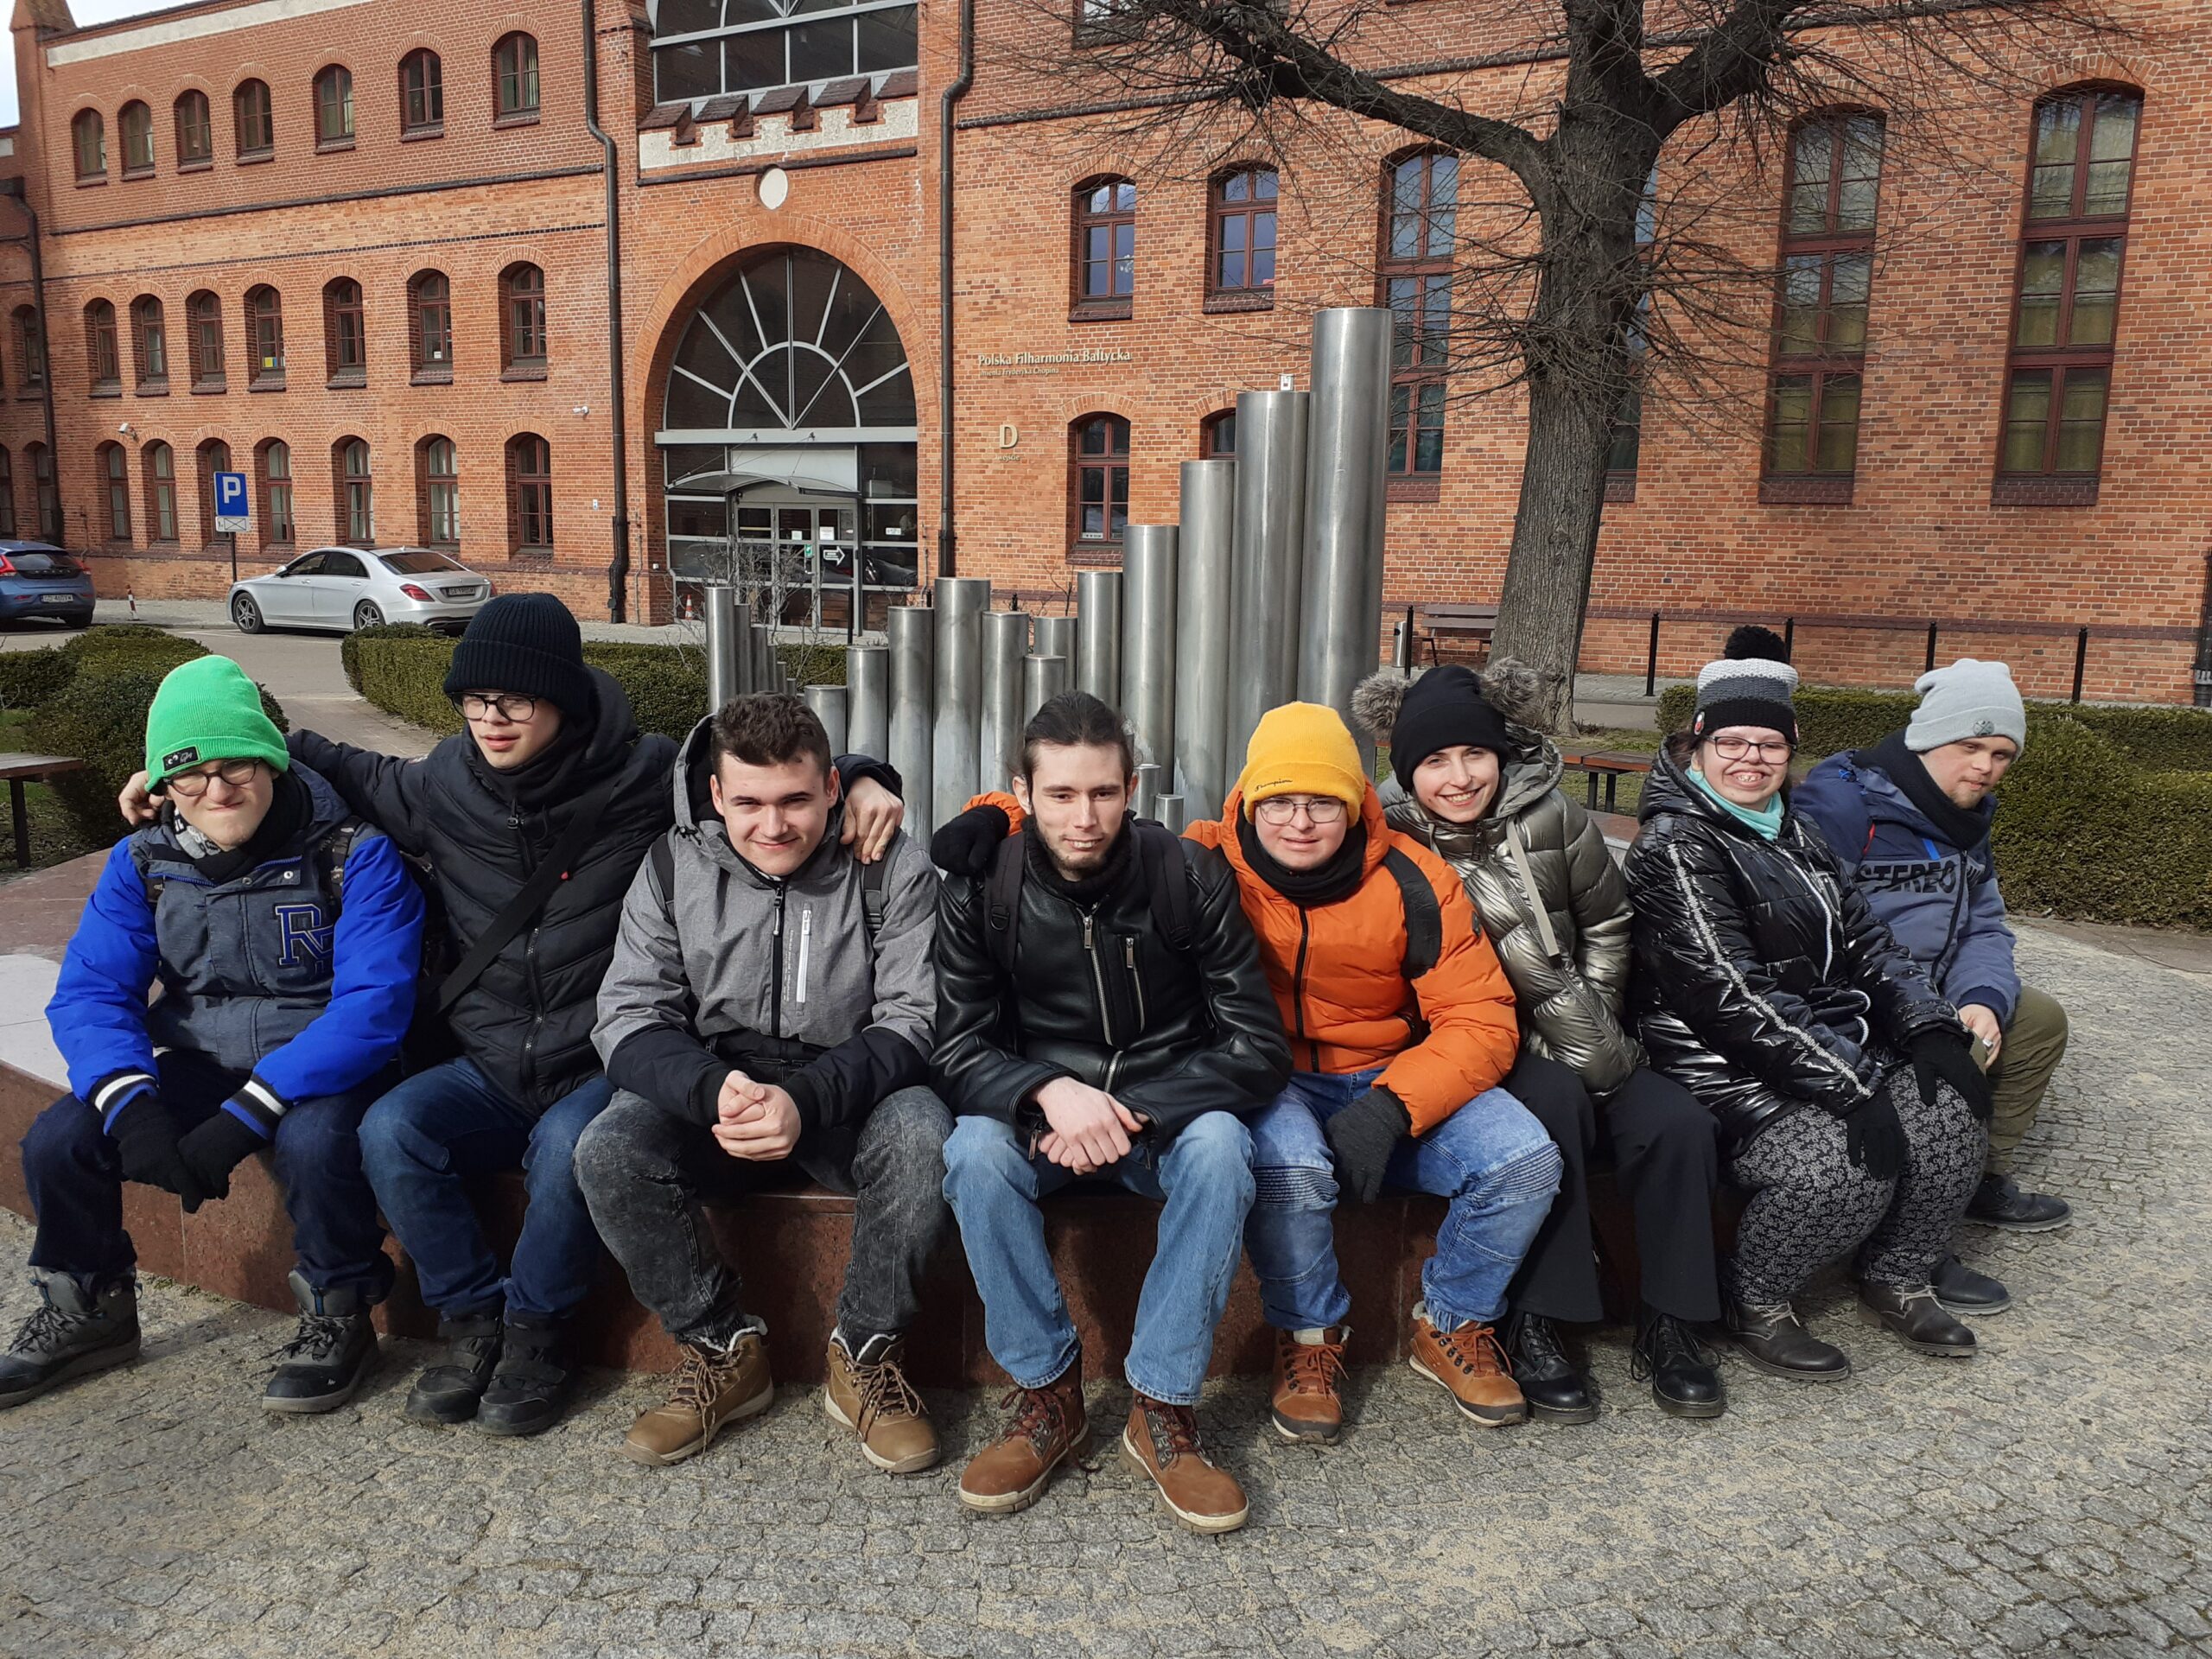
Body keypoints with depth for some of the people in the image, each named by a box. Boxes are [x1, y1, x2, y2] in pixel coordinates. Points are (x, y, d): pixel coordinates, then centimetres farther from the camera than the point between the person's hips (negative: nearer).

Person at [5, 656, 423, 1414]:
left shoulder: (353, 854, -17)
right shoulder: (143, 863, -1)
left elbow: (372, 1004, -24)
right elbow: (90, 991, -6)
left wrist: (246, 1116, -30)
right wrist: (131, 1106, -26)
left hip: (326, 1067, -5)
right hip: (201, 1063, 5)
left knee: (312, 1142, -35)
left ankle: (338, 1318, -8)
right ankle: (89, 1311, 15)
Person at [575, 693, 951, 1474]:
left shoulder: (892, 869, -9)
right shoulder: (674, 866, -3)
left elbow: (911, 1022, -14)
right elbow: (629, 1019, -8)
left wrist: (805, 1100, -32)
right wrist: (714, 1091, -30)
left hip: (849, 1097, -2)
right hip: (709, 1091, 2)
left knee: (921, 1136, -33)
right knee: (607, 1152, -26)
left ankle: (865, 1356, -9)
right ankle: (724, 1349, -4)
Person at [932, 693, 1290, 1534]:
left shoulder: (1191, 877, -12)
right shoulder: (981, 889, -9)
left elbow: (1258, 1047, -12)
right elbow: (958, 1048, -10)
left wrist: (1130, 1112, -23)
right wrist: (1050, 1093, -31)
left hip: (1167, 1110, -1)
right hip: (1037, 1110, 1)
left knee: (1219, 1146, -32)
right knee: (973, 1151, -30)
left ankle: (1162, 1408, -19)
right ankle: (1047, 1394, -13)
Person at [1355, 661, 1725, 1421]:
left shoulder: (1554, 818, -4)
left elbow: (1607, 927, 8)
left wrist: (1591, 1028, -2)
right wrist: (1546, 1050, -17)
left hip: (1569, 1040, 4)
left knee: (1677, 1122, -20)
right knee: (1554, 1099, -34)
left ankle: (1669, 1325, -3)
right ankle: (1535, 1327, -22)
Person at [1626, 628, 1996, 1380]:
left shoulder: (1794, 834, 16)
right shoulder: (1675, 846, -13)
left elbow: (1866, 941, 16)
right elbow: (1729, 993, -21)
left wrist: (1931, 1031, -2)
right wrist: (1847, 1089, -23)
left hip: (1837, 1042, 8)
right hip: (1728, 1066, -8)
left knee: (1950, 1109, -11)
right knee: (1844, 1163, -27)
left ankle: (1897, 1281, 12)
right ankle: (1754, 1305, -1)